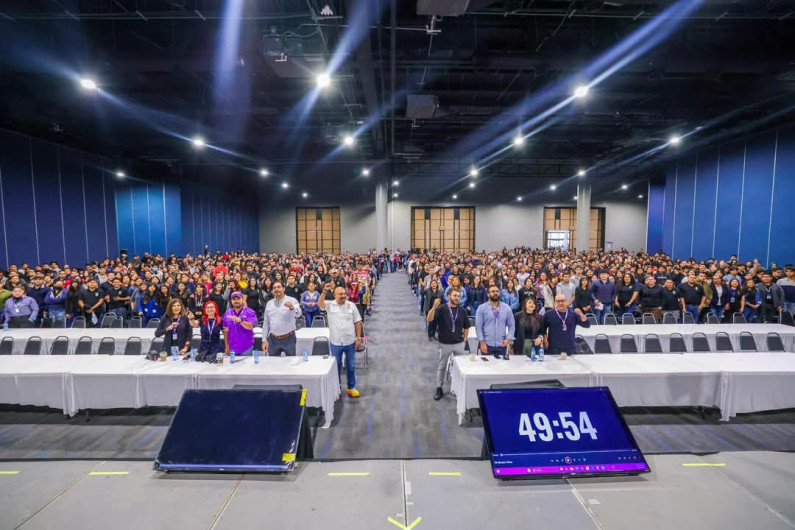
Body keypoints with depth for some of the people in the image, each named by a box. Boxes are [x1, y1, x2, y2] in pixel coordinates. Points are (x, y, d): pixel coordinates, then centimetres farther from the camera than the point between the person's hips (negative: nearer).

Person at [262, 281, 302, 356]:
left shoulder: (292, 300, -7)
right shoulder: (269, 303, 8)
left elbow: (298, 314, -25)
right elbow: (266, 323, 10)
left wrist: (292, 307, -46)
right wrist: (264, 340, 6)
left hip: (288, 338, -3)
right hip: (273, 339, 4)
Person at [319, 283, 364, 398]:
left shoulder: (351, 305, -2)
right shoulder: (329, 305, -4)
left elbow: (357, 322, 0)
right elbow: (319, 303, -25)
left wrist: (358, 338, -4)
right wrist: (325, 291, -37)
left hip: (350, 342, 1)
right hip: (335, 342, -1)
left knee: (351, 366, 12)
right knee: (336, 366, 14)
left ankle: (351, 387, 28)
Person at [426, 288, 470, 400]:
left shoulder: (462, 310, -1)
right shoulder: (441, 309, -11)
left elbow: (466, 326, 12)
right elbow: (429, 319, -26)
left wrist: (465, 339, 5)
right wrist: (434, 306, -40)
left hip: (459, 343, 3)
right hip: (445, 344, -3)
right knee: (441, 366, 10)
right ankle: (439, 389, 22)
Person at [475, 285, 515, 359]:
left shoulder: (507, 308, 4)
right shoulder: (481, 308, -3)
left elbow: (511, 325, 6)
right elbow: (478, 326, -6)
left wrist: (508, 338, -7)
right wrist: (482, 342, -11)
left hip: (502, 345, 2)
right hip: (487, 344, -2)